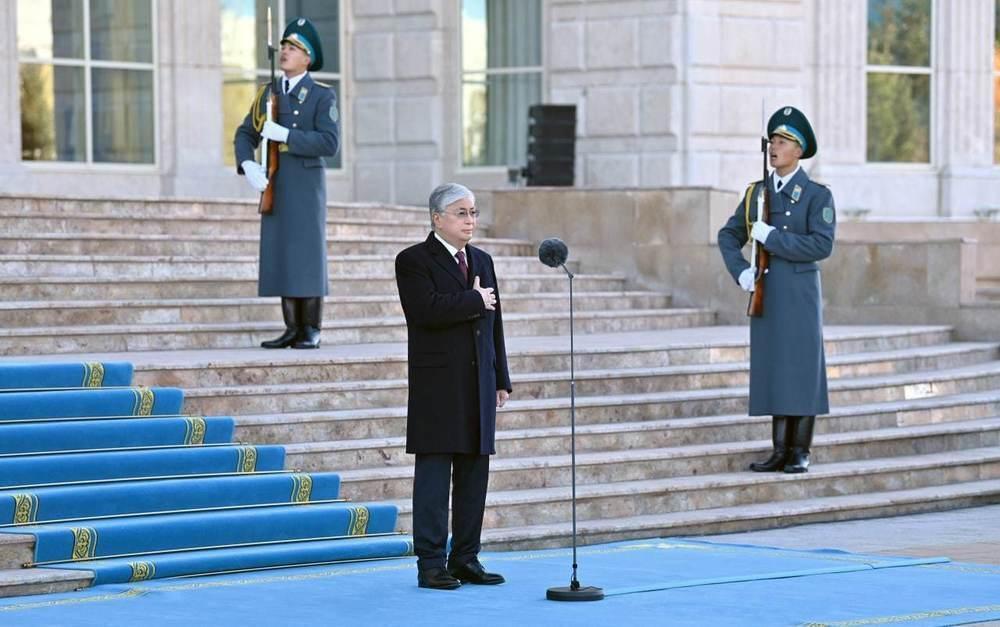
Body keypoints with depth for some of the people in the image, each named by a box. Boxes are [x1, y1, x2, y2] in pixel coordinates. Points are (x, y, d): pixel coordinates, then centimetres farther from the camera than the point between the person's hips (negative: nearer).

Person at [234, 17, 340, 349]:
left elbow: (330, 144, -16)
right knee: (282, 258, 4)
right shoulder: (268, 93, 11)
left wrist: (283, 134, -22)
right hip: (274, 189, 5)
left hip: (306, 187, -5)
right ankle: (292, 329, 9)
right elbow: (245, 137, 10)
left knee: (307, 258, -5)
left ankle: (311, 331, 0)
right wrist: (249, 167, -11)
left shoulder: (323, 96, -6)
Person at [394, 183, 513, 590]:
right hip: (437, 385, -6)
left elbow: (494, 324, 18)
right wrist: (474, 300, -10)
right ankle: (431, 563, -5)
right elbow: (427, 309, -21)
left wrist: (501, 379, 13)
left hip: (479, 385, 6)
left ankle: (466, 559, 10)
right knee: (434, 472, -6)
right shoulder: (414, 261, -4)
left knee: (474, 472, 5)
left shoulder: (482, 261, 17)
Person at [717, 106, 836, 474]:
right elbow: (729, 236, 16)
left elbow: (822, 245, -16)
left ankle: (801, 452, 5)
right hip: (765, 296, 5)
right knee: (773, 371, 7)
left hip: (800, 296, -5)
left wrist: (771, 237, -17)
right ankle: (780, 451, 12)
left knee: (802, 371, -1)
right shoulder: (757, 192, 10)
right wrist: (741, 272, -1)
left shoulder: (817, 195, -5)